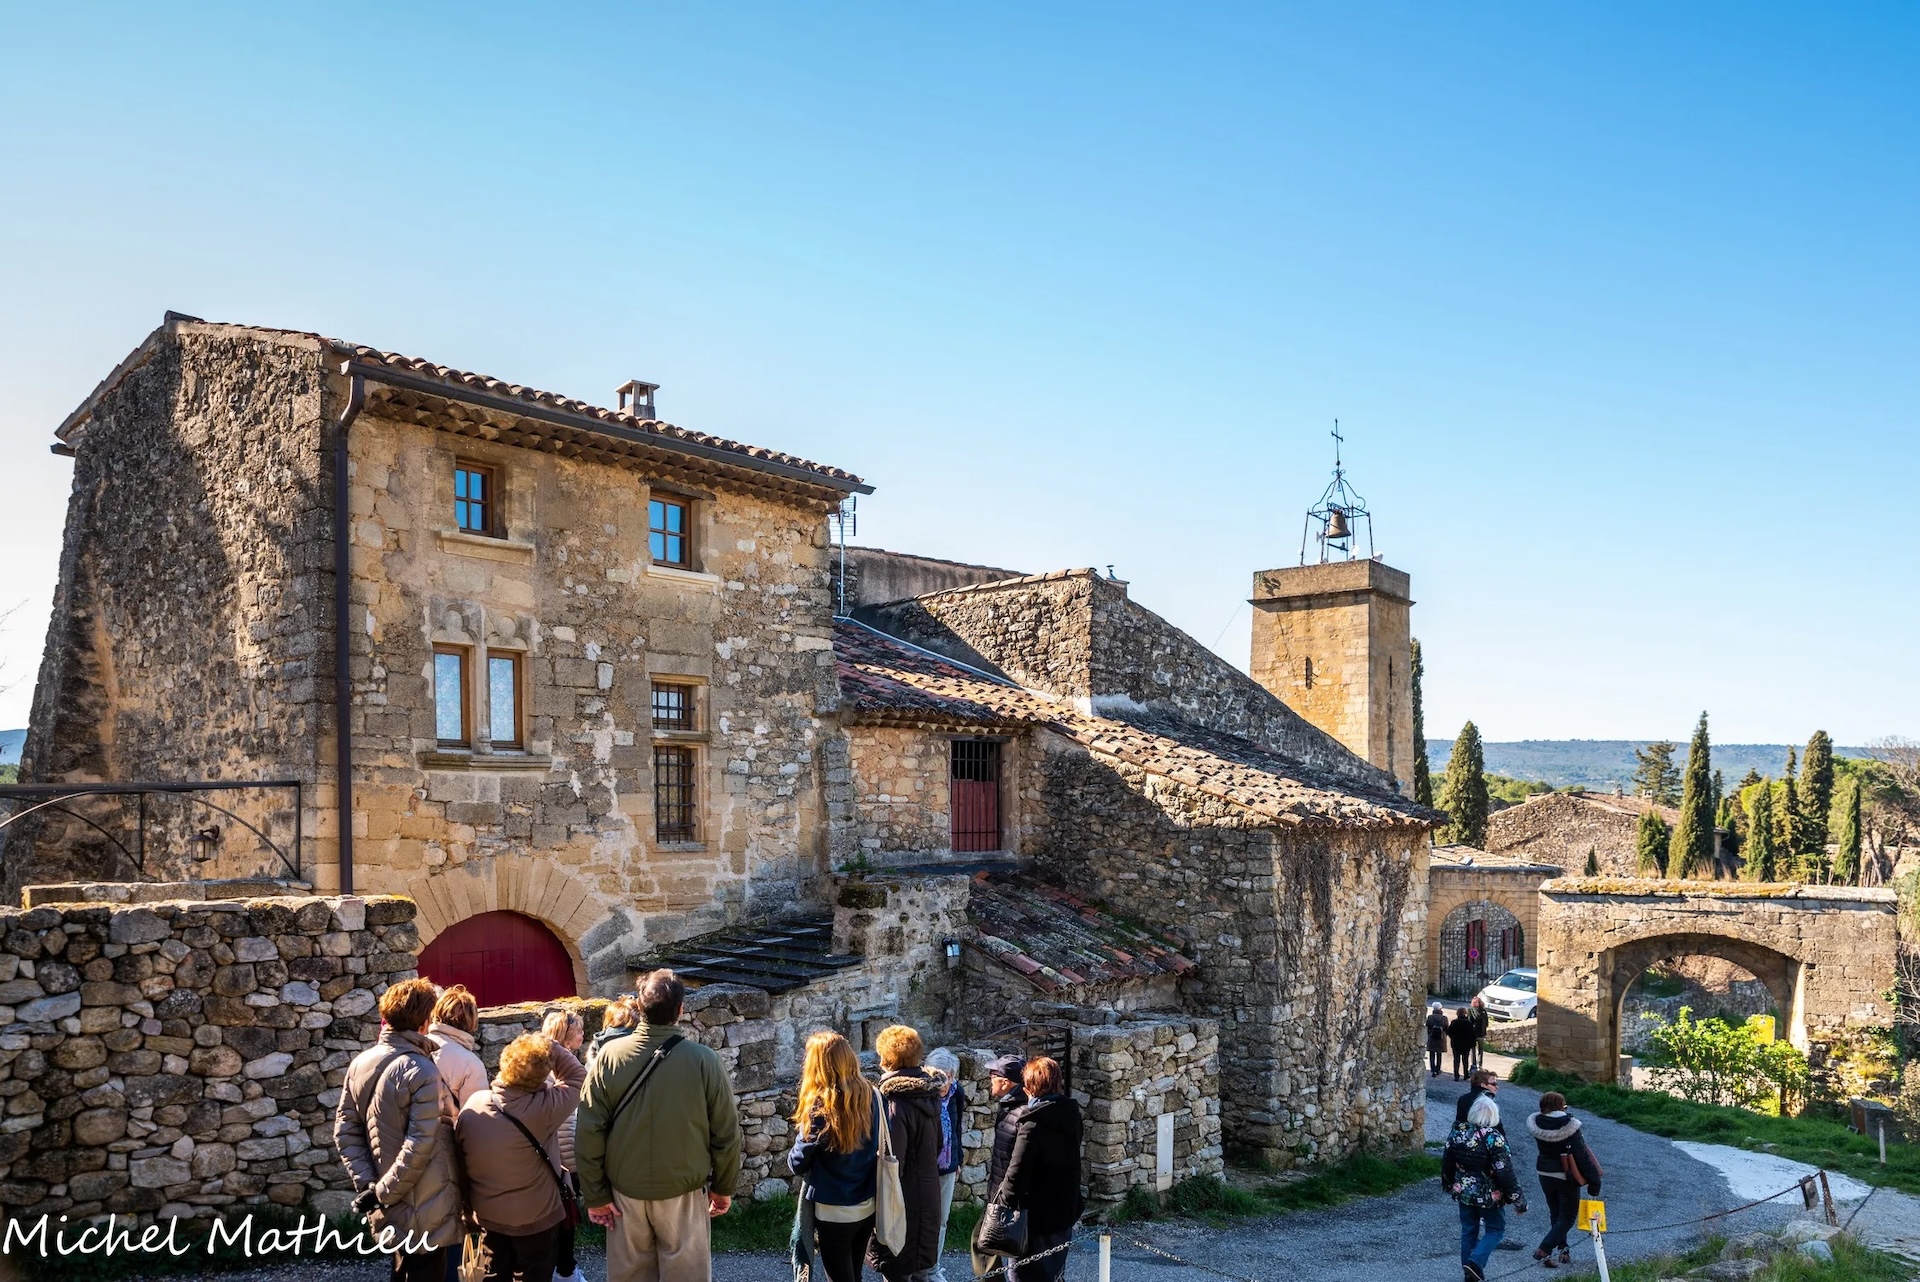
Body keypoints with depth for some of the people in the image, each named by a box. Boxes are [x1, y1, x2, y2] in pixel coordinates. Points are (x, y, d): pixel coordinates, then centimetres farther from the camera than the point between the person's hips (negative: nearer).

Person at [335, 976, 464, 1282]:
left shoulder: (361, 1063, 1)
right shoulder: (421, 1071, -21)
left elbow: (345, 1130, 2)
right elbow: (420, 1147, -25)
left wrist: (367, 1184, -3)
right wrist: (384, 1193, -15)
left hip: (390, 1210, 7)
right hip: (423, 1210, -7)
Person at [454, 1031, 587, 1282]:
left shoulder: (472, 1106, -13)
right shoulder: (543, 1108, -28)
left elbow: (460, 1158, -1)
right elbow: (578, 1077, -12)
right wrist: (550, 1046, -13)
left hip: (488, 1217, 4)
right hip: (536, 1220, -4)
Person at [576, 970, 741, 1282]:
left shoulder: (610, 1055, -11)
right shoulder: (703, 1060, -14)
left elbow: (589, 1132, -9)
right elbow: (726, 1133, -8)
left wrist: (595, 1195, 1)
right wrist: (723, 1187, 7)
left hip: (626, 1190, 2)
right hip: (684, 1191, -1)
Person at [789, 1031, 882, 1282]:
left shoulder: (820, 1108, -20)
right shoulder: (871, 1095, -4)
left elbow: (798, 1163, -11)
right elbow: (880, 1146, 8)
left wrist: (792, 1156, 9)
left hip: (834, 1212, -6)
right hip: (867, 1207, 6)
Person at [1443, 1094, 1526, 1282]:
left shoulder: (1457, 1133, -4)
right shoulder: (1494, 1138, -21)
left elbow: (1446, 1163, 7)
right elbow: (1505, 1172, -21)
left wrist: (1448, 1185, 24)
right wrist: (1518, 1200, -12)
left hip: (1463, 1192, 5)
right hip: (1489, 1195, -5)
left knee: (1468, 1231, 17)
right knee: (1496, 1229, 13)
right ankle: (1475, 1263, -5)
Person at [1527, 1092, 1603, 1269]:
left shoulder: (1537, 1125, -7)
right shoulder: (1569, 1127, -21)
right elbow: (1582, 1155, -19)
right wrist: (1594, 1180, -14)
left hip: (1544, 1174, 5)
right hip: (1566, 1177, -5)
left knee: (1556, 1214, 22)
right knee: (1567, 1217, 6)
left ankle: (1562, 1251, 26)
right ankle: (1544, 1250, -6)